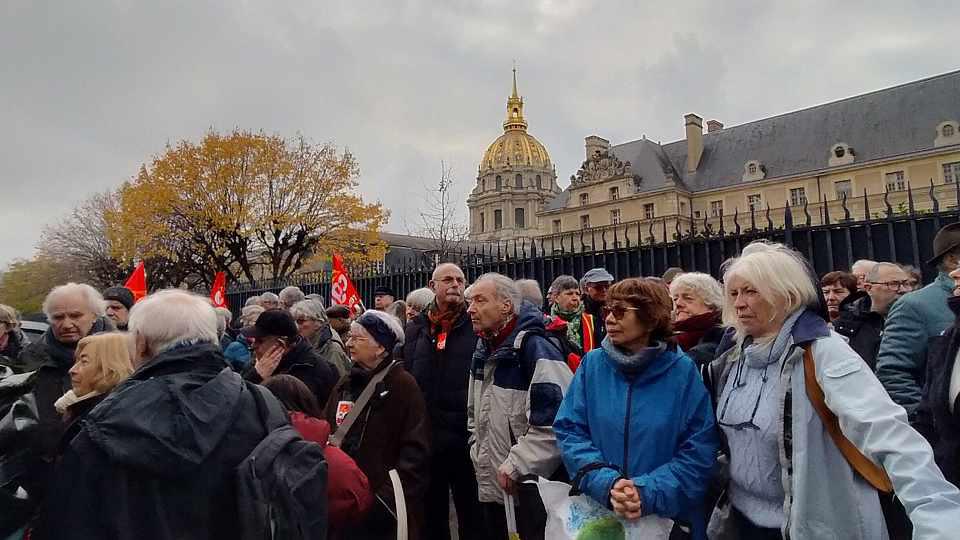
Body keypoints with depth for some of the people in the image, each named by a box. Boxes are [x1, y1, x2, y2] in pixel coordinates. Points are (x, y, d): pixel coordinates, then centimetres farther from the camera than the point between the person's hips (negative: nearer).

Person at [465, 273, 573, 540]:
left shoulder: (535, 349, -19)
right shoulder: (483, 349, 8)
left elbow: (554, 422, -26)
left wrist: (515, 464, -21)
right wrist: (478, 452, 13)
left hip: (528, 488, -8)